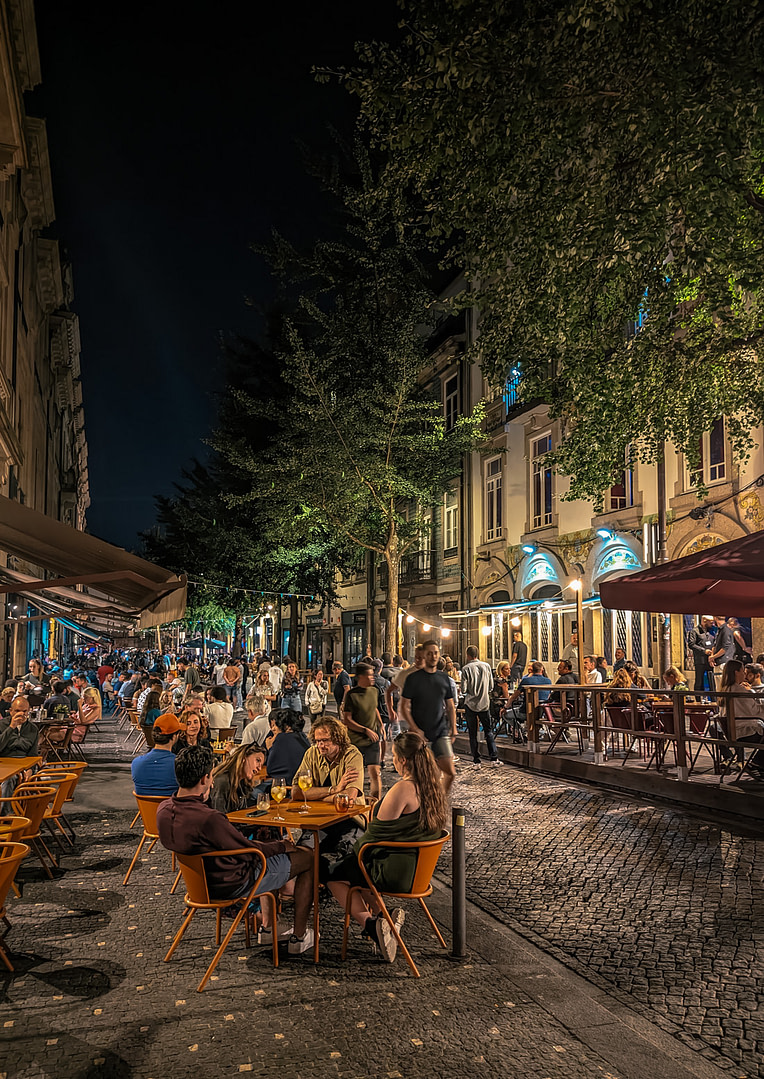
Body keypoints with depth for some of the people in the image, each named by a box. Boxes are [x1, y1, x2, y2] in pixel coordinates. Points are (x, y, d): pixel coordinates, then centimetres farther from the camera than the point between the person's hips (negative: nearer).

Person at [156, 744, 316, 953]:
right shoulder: (209, 819, -37)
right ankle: (299, 938, 17)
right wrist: (282, 846, -6)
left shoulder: (164, 810, -11)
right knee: (307, 859, 6)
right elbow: (248, 850, -22)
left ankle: (267, 928, 35)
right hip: (232, 884, -9)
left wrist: (203, 800, -3)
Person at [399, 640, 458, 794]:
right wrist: (415, 729, -13)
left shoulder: (444, 678, 9)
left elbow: (450, 707, 15)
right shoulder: (413, 678, -3)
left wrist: (453, 729, 6)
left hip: (441, 733, 3)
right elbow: (404, 706, -4)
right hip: (421, 735, -3)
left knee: (450, 773, -4)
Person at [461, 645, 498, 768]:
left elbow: (464, 689, -11)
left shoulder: (466, 668, -11)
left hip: (471, 704, -3)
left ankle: (476, 761, 7)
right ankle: (494, 758, 10)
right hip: (485, 703, 3)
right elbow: (491, 686, 4)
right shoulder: (487, 666, -1)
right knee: (489, 731, 13)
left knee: (473, 734, 5)